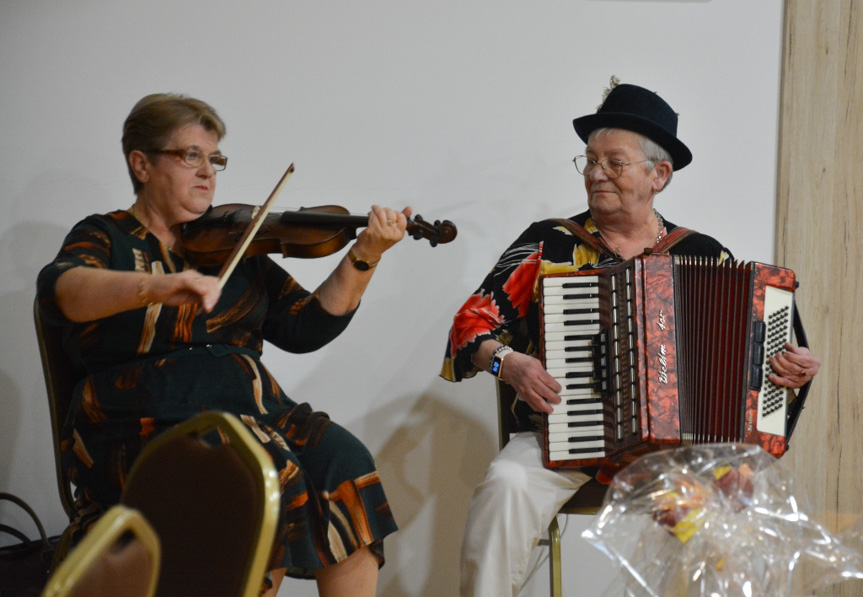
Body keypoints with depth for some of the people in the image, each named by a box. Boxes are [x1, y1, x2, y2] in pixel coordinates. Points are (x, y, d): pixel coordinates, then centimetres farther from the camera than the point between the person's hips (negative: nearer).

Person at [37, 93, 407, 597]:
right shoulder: (105, 239, 6)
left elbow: (306, 328, 11)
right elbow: (59, 291, -18)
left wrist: (365, 257, -4)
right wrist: (158, 286, -37)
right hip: (147, 424, -4)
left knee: (345, 463, -23)